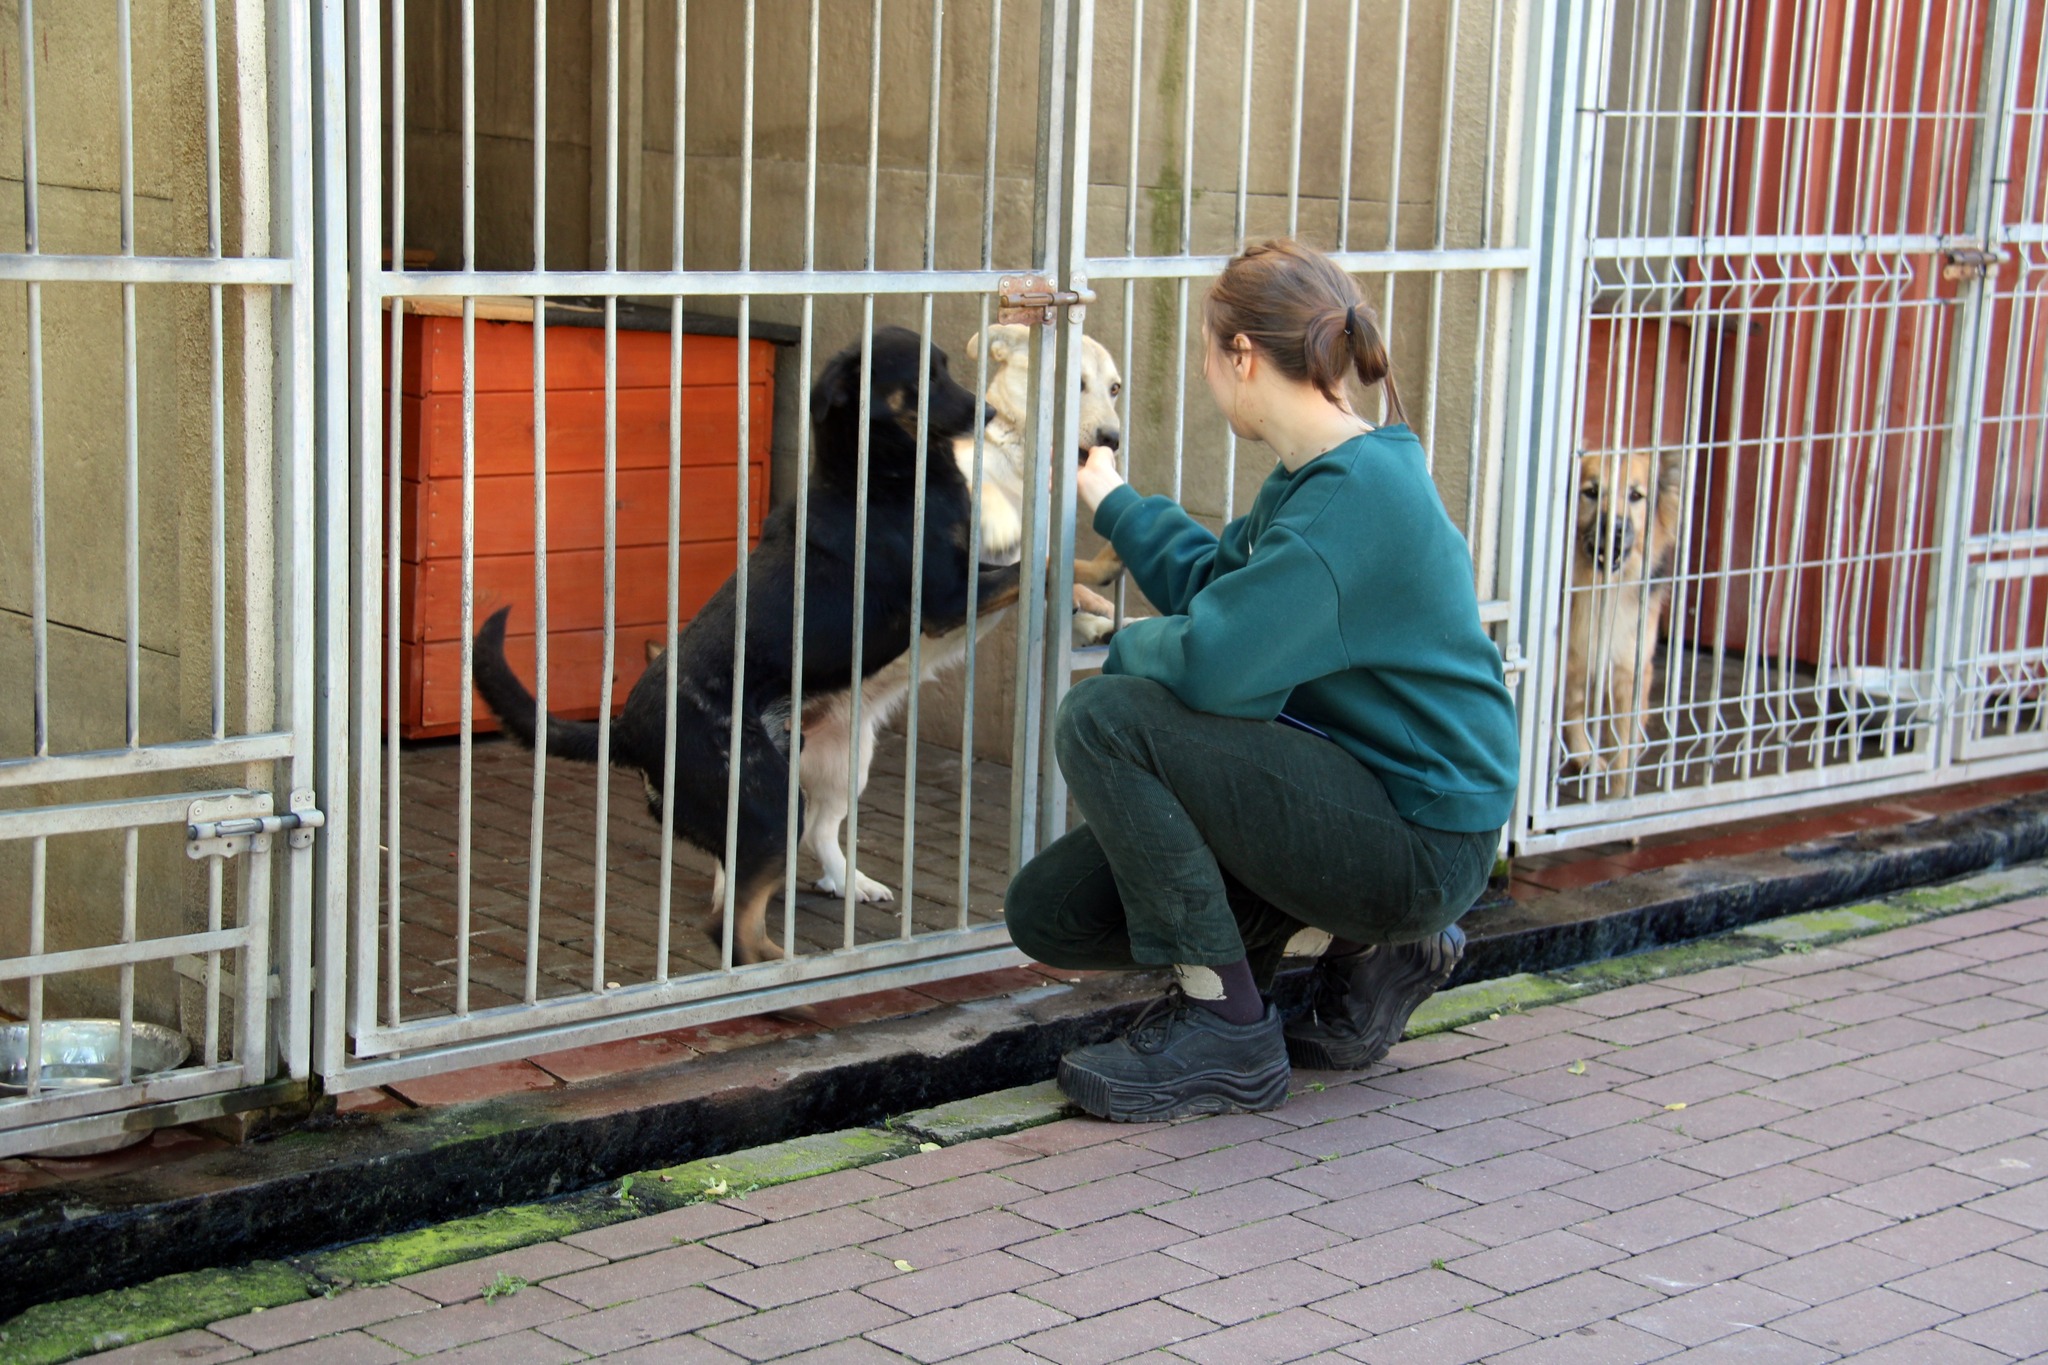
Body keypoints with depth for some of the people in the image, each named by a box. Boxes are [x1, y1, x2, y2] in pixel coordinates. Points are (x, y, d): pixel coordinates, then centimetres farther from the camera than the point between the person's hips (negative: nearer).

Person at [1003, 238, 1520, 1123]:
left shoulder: (1360, 491, -23)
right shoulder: (1317, 476, 8)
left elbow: (1211, 662, -31)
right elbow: (1219, 582, 26)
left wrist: (1126, 647, -9)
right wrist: (1113, 502, 34)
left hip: (1422, 843, -10)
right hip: (1361, 792, 10)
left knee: (1104, 721, -23)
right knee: (1049, 912, 5)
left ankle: (1225, 1033, -12)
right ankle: (1367, 945, 14)